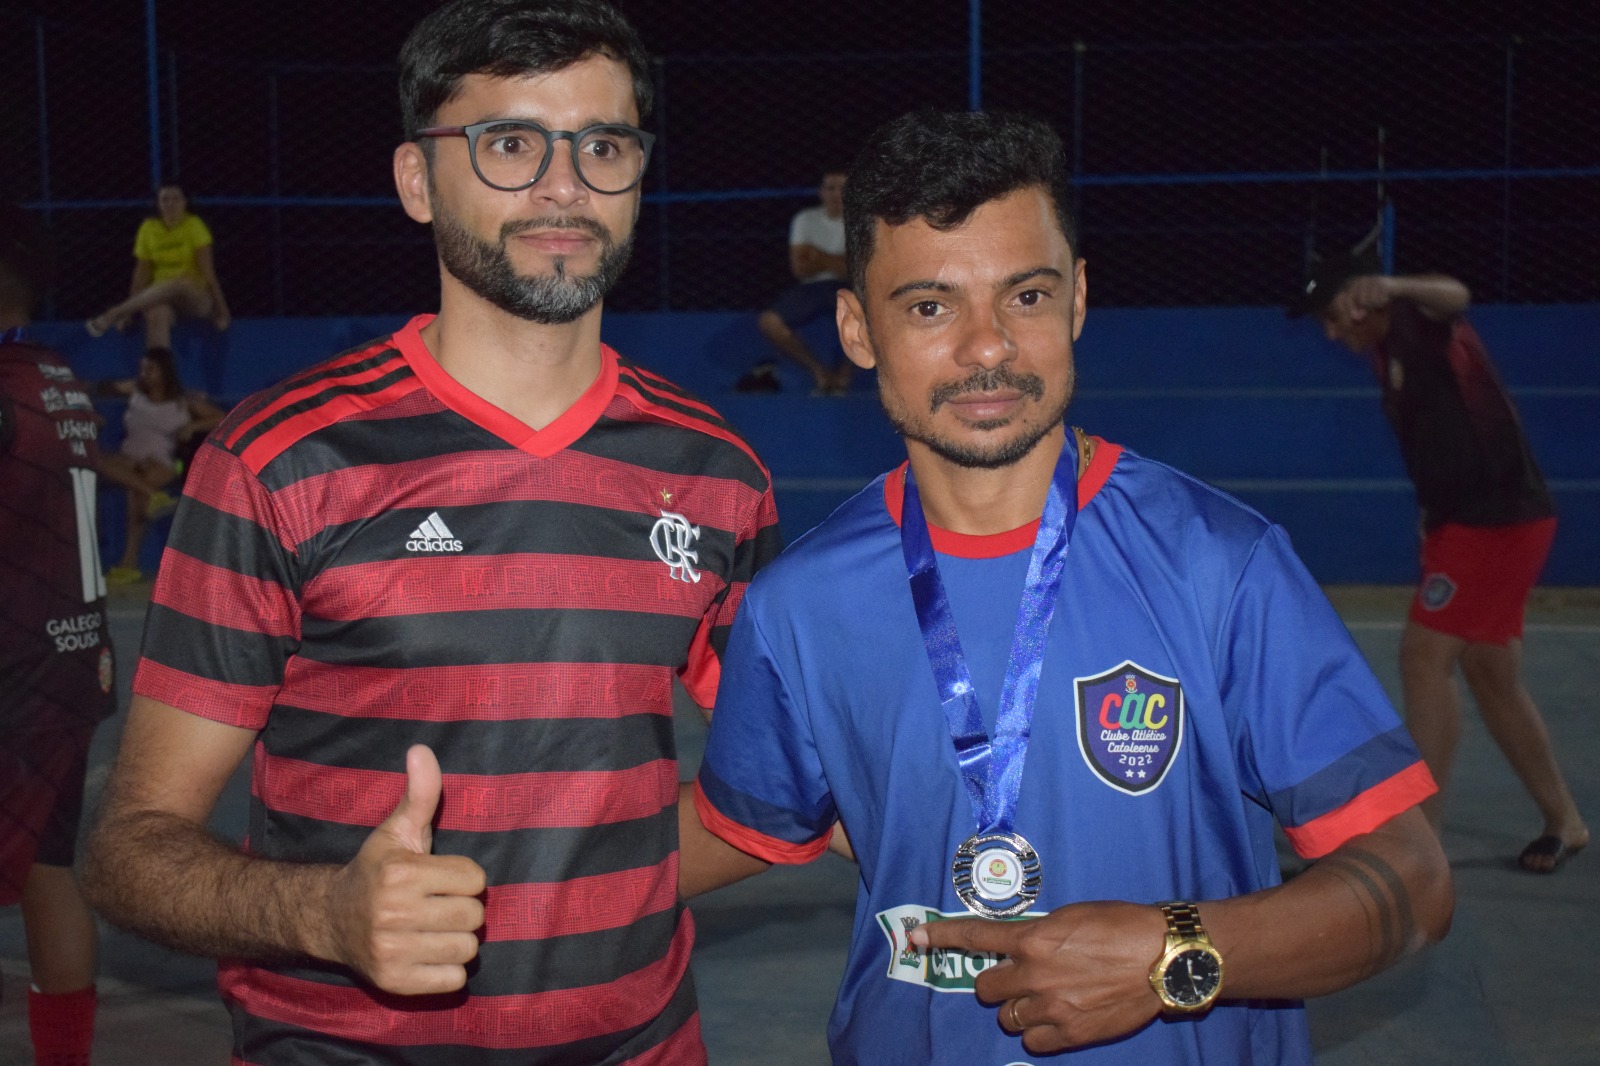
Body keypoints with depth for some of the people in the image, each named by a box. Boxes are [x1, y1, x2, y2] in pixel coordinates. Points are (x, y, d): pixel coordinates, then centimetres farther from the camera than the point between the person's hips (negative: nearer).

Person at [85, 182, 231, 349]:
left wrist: (221, 309, -12)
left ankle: (111, 315, -38)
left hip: (196, 297, -2)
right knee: (156, 315, -36)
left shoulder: (193, 226, -3)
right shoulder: (148, 229, 5)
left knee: (175, 285, -37)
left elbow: (207, 271, -7)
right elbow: (142, 273, 7)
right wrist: (129, 311, 1)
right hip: (159, 298, 2)